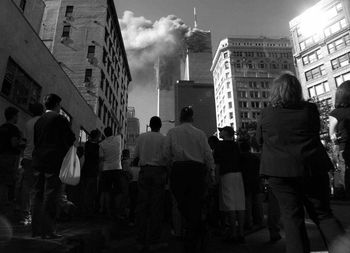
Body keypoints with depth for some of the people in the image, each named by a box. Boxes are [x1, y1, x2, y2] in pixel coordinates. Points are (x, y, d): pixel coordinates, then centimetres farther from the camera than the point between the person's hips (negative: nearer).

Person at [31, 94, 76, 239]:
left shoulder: (39, 121, 13)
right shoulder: (60, 119, -8)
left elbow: (35, 141, 17)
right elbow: (71, 140, -8)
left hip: (38, 162, 7)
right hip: (54, 161, -7)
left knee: (38, 195, 12)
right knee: (50, 197, -4)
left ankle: (36, 229, 19)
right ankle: (48, 231, 1)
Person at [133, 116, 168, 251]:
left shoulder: (141, 137, 8)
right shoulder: (163, 138, 1)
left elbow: (136, 156, 9)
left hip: (144, 170, 3)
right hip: (158, 170, -3)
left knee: (142, 205, 8)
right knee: (156, 206, 2)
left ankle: (142, 240, 13)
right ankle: (153, 241, 6)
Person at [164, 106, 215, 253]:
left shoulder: (172, 132, 4)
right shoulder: (200, 133, 4)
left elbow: (166, 153, -2)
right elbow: (208, 154, 1)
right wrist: (211, 172, 11)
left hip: (179, 170, 0)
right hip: (197, 169, 1)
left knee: (183, 206, 12)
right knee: (195, 206, 9)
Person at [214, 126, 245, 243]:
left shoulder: (220, 145, -2)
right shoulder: (236, 145, 15)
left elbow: (217, 163, -6)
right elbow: (239, 161, 17)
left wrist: (217, 176, -2)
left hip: (227, 175, -6)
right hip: (238, 174, 6)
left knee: (229, 205, -3)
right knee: (240, 204, 5)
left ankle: (233, 233, 0)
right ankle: (241, 233, 9)